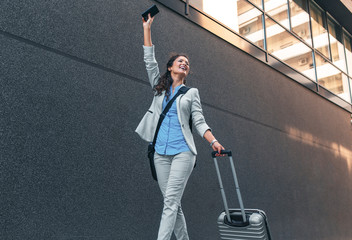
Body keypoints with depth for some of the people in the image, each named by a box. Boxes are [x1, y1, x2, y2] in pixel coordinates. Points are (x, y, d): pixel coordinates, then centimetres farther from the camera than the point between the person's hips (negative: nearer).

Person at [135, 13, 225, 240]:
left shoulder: (192, 92, 11)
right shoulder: (160, 89, 17)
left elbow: (199, 121, 3)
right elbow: (150, 61, 14)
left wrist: (214, 141, -13)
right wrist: (147, 29, 13)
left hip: (183, 152, -3)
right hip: (161, 153, 3)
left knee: (171, 201, -13)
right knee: (173, 203, 4)